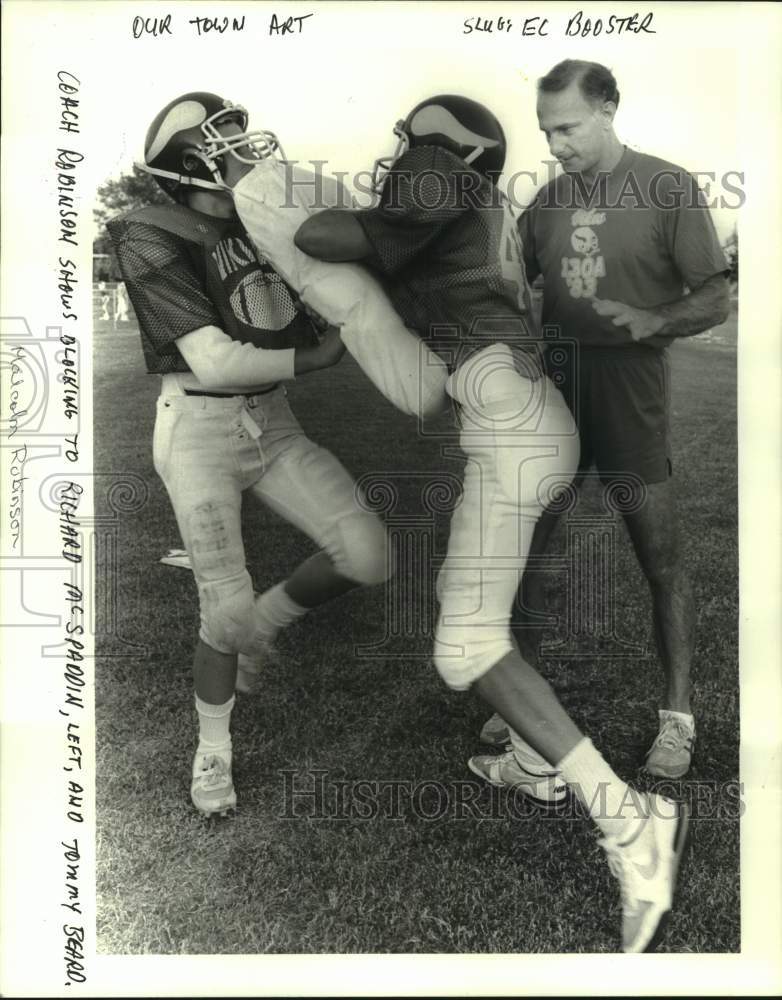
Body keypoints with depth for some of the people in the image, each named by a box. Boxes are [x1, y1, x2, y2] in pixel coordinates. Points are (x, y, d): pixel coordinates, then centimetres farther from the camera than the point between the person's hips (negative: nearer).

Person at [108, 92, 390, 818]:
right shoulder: (153, 243, -15)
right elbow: (214, 363, -22)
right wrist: (313, 358, -14)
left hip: (272, 427, 6)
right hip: (198, 434, -6)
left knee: (367, 555, -9)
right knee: (227, 608, -3)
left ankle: (264, 622, 21)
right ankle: (212, 749, 26)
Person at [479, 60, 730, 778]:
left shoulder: (668, 189, -6)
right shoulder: (549, 197, 8)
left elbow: (715, 301, -6)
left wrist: (651, 322, -23)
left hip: (631, 403, -4)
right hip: (553, 396, 5)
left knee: (661, 559, 3)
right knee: (518, 548, 6)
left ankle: (678, 716, 20)